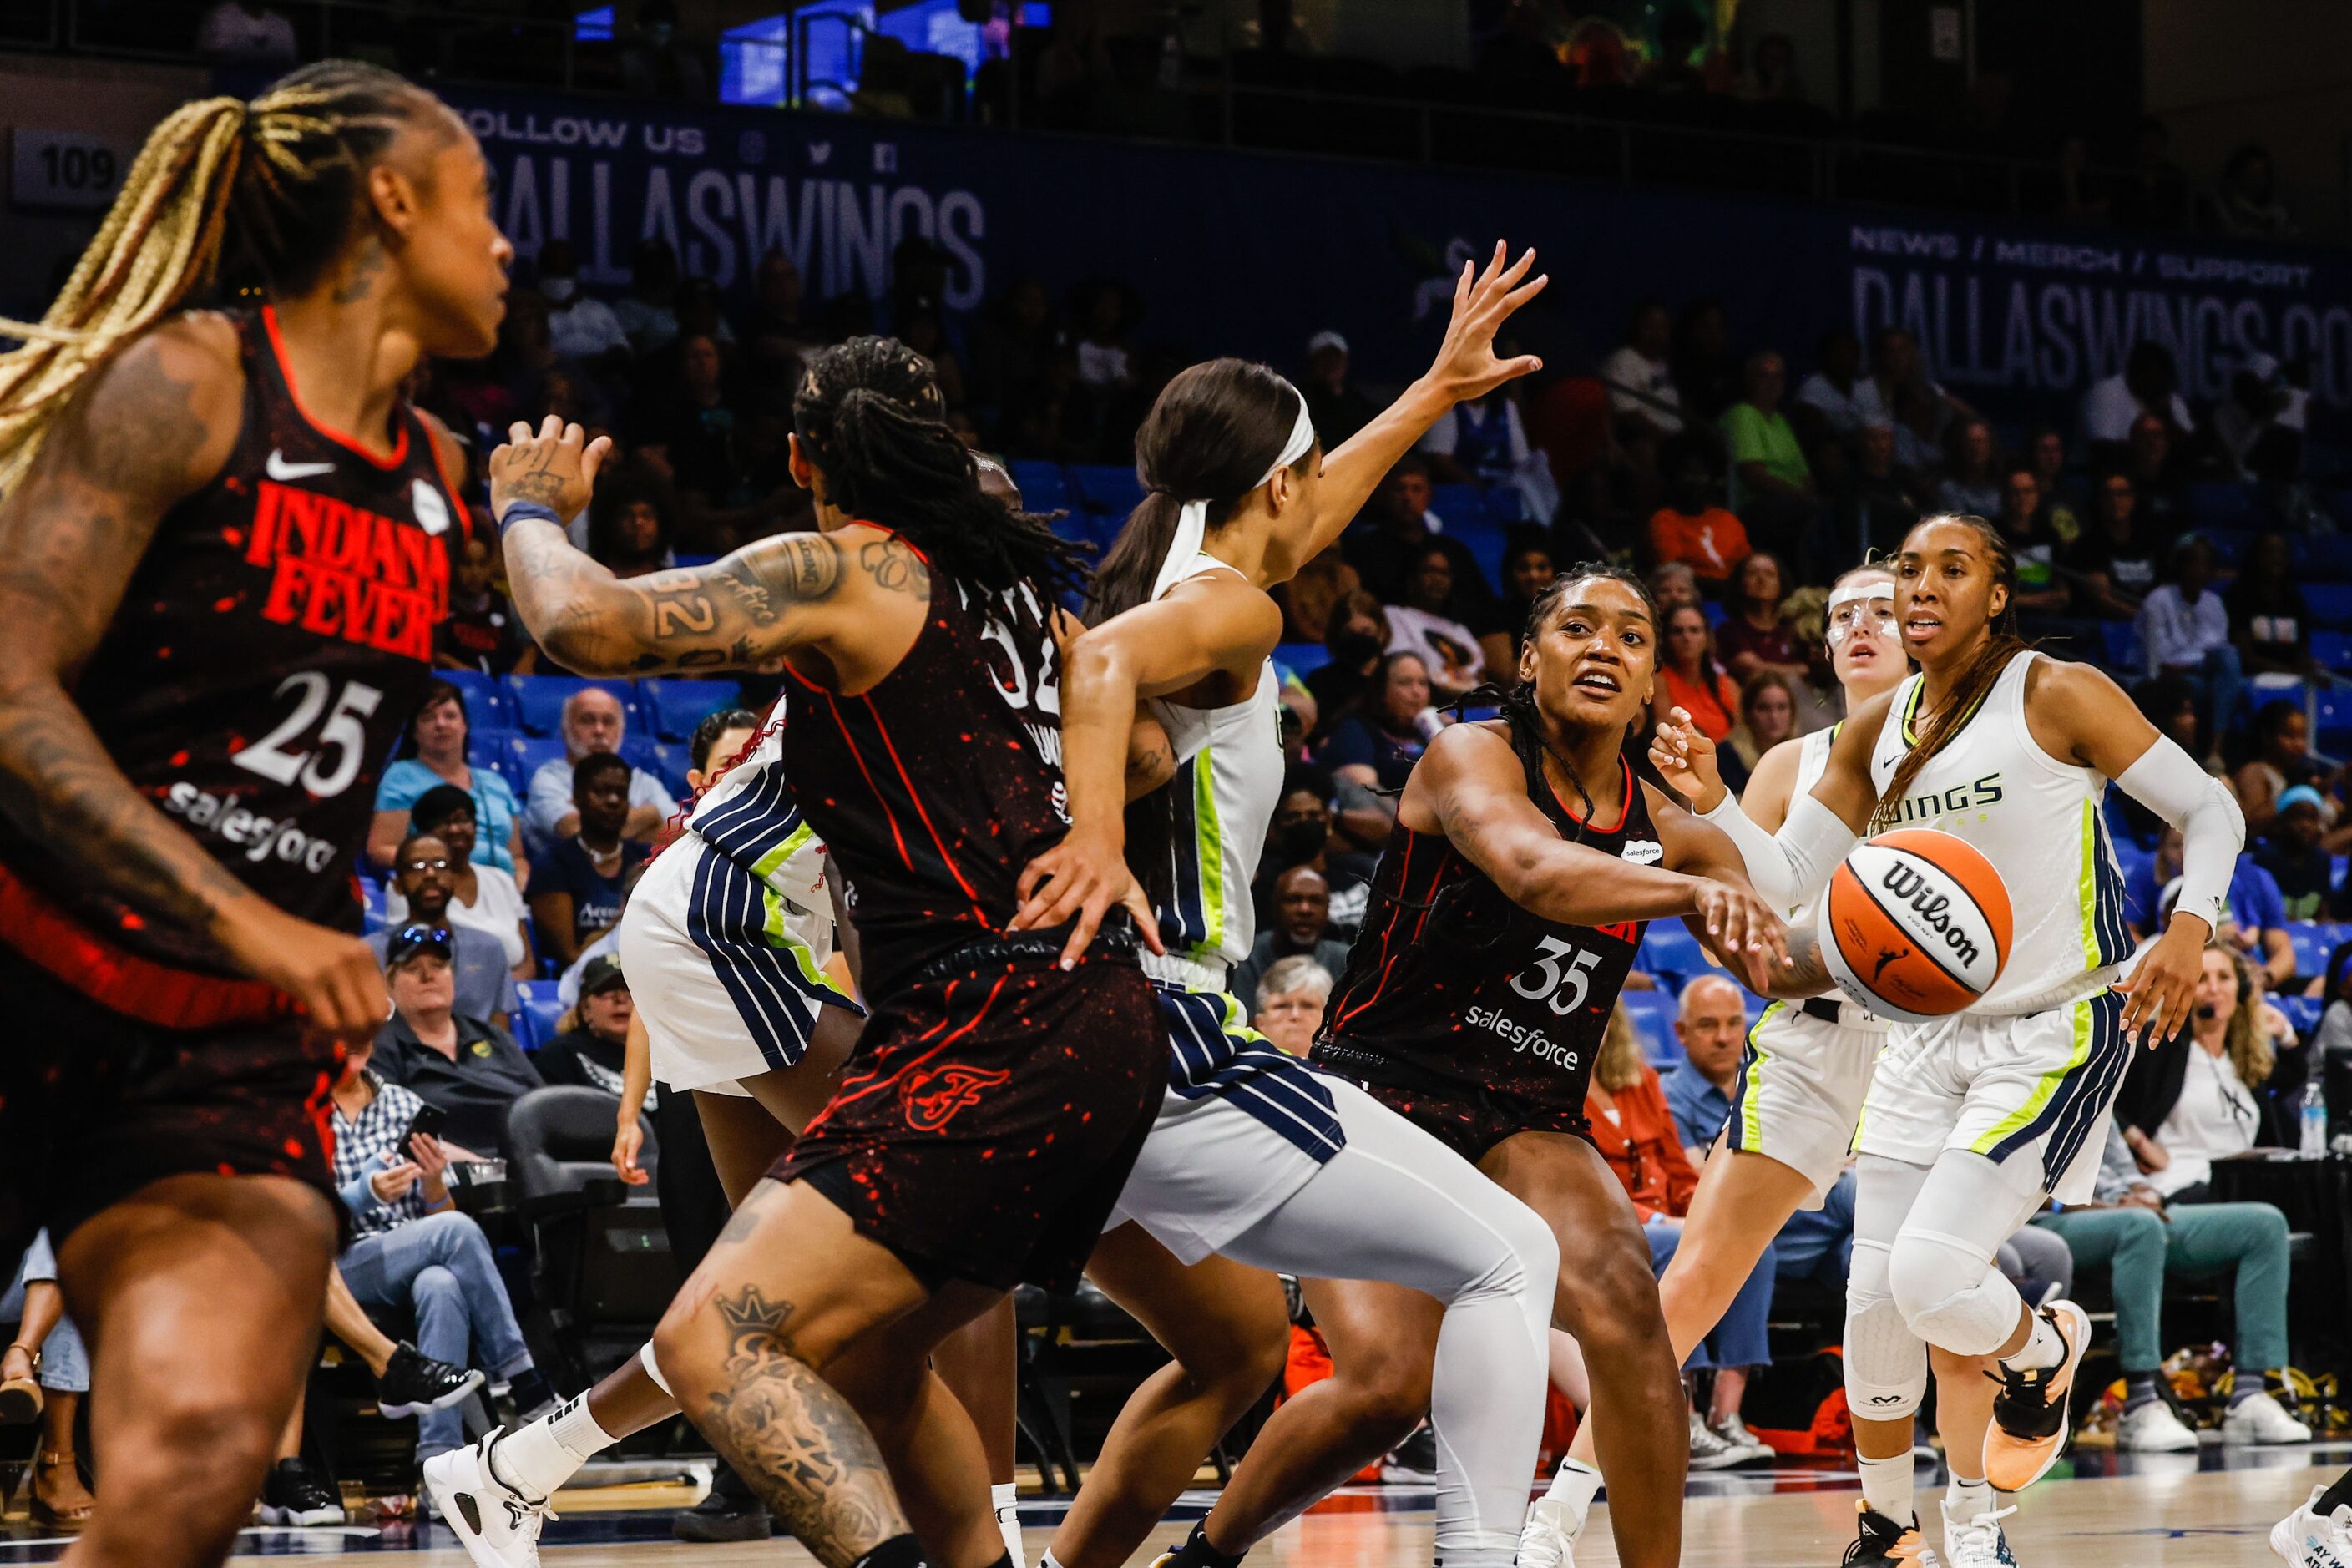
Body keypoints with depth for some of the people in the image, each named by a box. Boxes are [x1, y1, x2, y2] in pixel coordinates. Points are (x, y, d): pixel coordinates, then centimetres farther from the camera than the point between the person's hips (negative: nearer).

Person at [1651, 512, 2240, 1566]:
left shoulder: (2058, 697, -10)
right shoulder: (1874, 734, 7)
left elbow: (2210, 810, -7)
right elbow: (1787, 880, 8)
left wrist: (2189, 931, -24)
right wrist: (1708, 799, -10)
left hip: (2056, 1033, -6)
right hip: (1928, 1033, 6)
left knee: (1930, 1274, -20)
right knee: (1874, 1297, 1)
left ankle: (2047, 1348, 14)